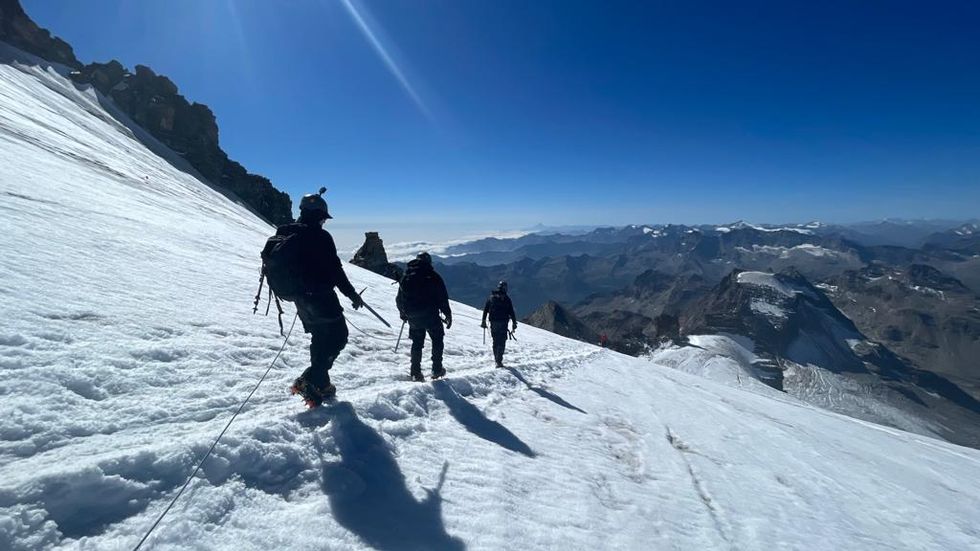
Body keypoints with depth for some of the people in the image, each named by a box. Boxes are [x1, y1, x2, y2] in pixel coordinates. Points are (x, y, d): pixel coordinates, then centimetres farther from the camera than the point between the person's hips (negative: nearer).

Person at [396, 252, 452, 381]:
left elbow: (399, 298, 13)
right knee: (437, 339, 13)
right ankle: (437, 369, 10)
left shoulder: (405, 276, 7)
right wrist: (448, 315, 1)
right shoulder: (433, 276, -7)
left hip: (413, 317, 4)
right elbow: (443, 298, -7)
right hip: (430, 316, -4)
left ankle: (415, 372, 12)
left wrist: (403, 313, 27)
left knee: (417, 342, 15)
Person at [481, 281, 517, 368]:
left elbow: (485, 310, 7)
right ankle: (499, 360, -11)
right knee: (502, 342, -2)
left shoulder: (491, 297, 6)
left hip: (493, 323, 3)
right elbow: (511, 312, -4)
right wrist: (514, 323, 3)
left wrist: (483, 321, 14)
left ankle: (496, 359, 23)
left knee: (495, 341, 16)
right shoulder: (507, 299, -3)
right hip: (503, 323, -3)